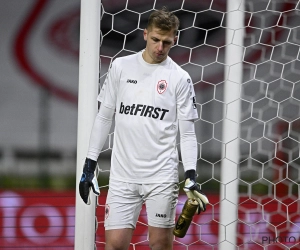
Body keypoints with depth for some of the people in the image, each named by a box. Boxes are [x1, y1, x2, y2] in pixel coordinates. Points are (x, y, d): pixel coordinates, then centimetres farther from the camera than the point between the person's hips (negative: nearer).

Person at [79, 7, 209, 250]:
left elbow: (187, 132, 1)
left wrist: (191, 175, -12)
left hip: (162, 176, -1)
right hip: (123, 175, 2)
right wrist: (90, 165, 7)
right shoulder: (121, 67, 5)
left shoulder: (180, 78, 0)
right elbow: (104, 117, 10)